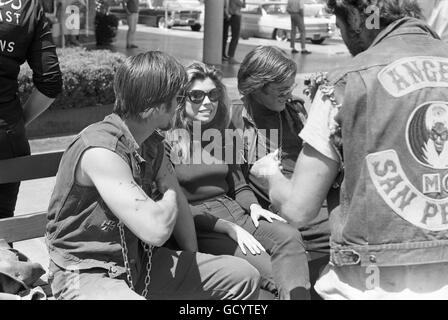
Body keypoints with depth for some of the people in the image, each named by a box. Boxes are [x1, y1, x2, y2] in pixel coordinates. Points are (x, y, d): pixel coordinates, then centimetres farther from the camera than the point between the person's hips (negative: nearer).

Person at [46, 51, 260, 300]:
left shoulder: (152, 143, 4)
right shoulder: (101, 151, -25)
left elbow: (178, 203, 17)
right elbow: (156, 230, -28)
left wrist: (192, 259, 12)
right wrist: (170, 198, -7)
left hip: (139, 260, 9)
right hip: (85, 273, -8)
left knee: (245, 278, 1)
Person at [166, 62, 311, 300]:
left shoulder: (220, 136, 17)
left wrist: (253, 206, -3)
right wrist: (228, 228, -17)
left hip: (234, 213, 6)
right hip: (199, 228, -6)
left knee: (289, 236, -26)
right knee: (267, 269, -30)